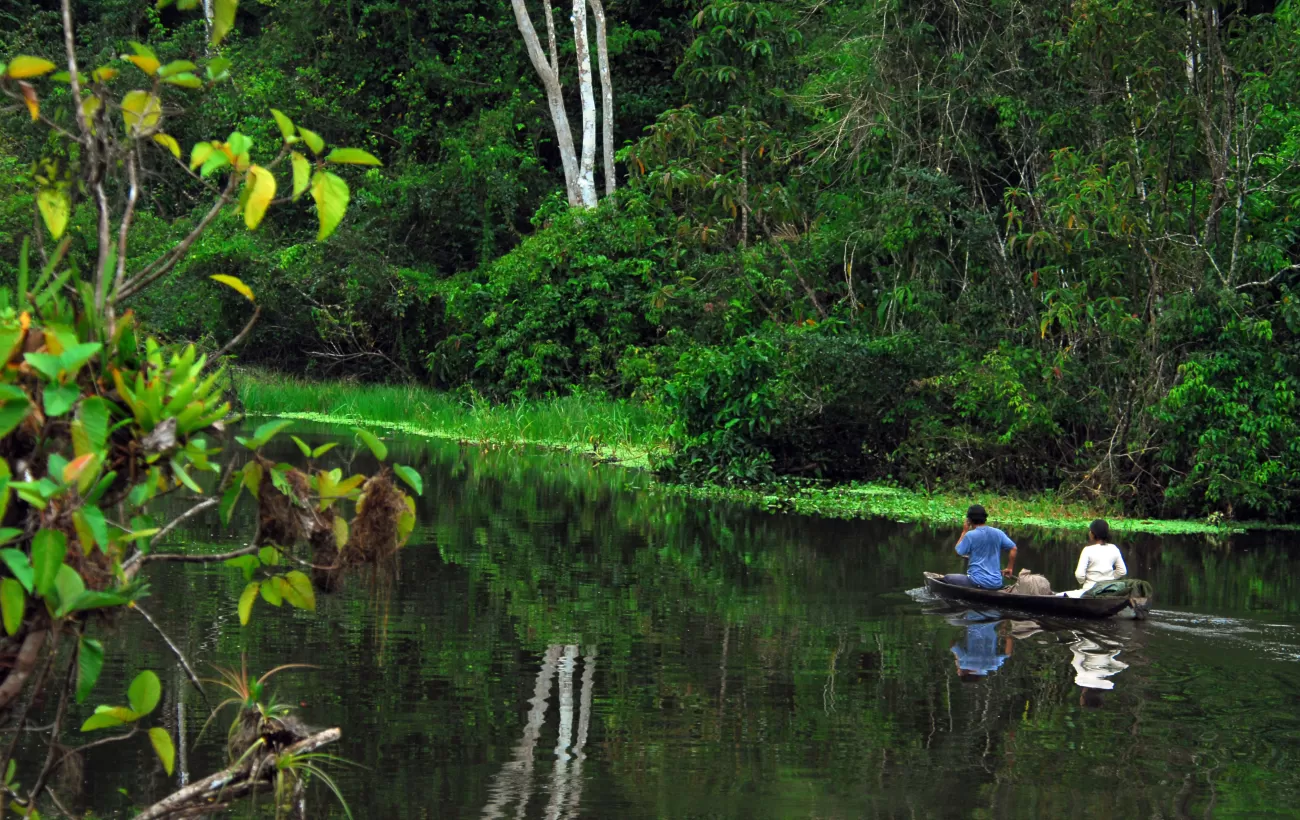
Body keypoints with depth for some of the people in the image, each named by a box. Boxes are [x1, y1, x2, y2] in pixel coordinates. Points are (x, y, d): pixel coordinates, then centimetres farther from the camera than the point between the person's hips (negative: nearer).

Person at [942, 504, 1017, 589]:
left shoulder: (970, 535, -12)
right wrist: (1010, 568, 13)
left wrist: (964, 532, 6)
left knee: (947, 578, 13)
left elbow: (958, 551, -1)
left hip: (977, 582, -6)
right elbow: (1013, 548, 4)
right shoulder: (998, 533, 3)